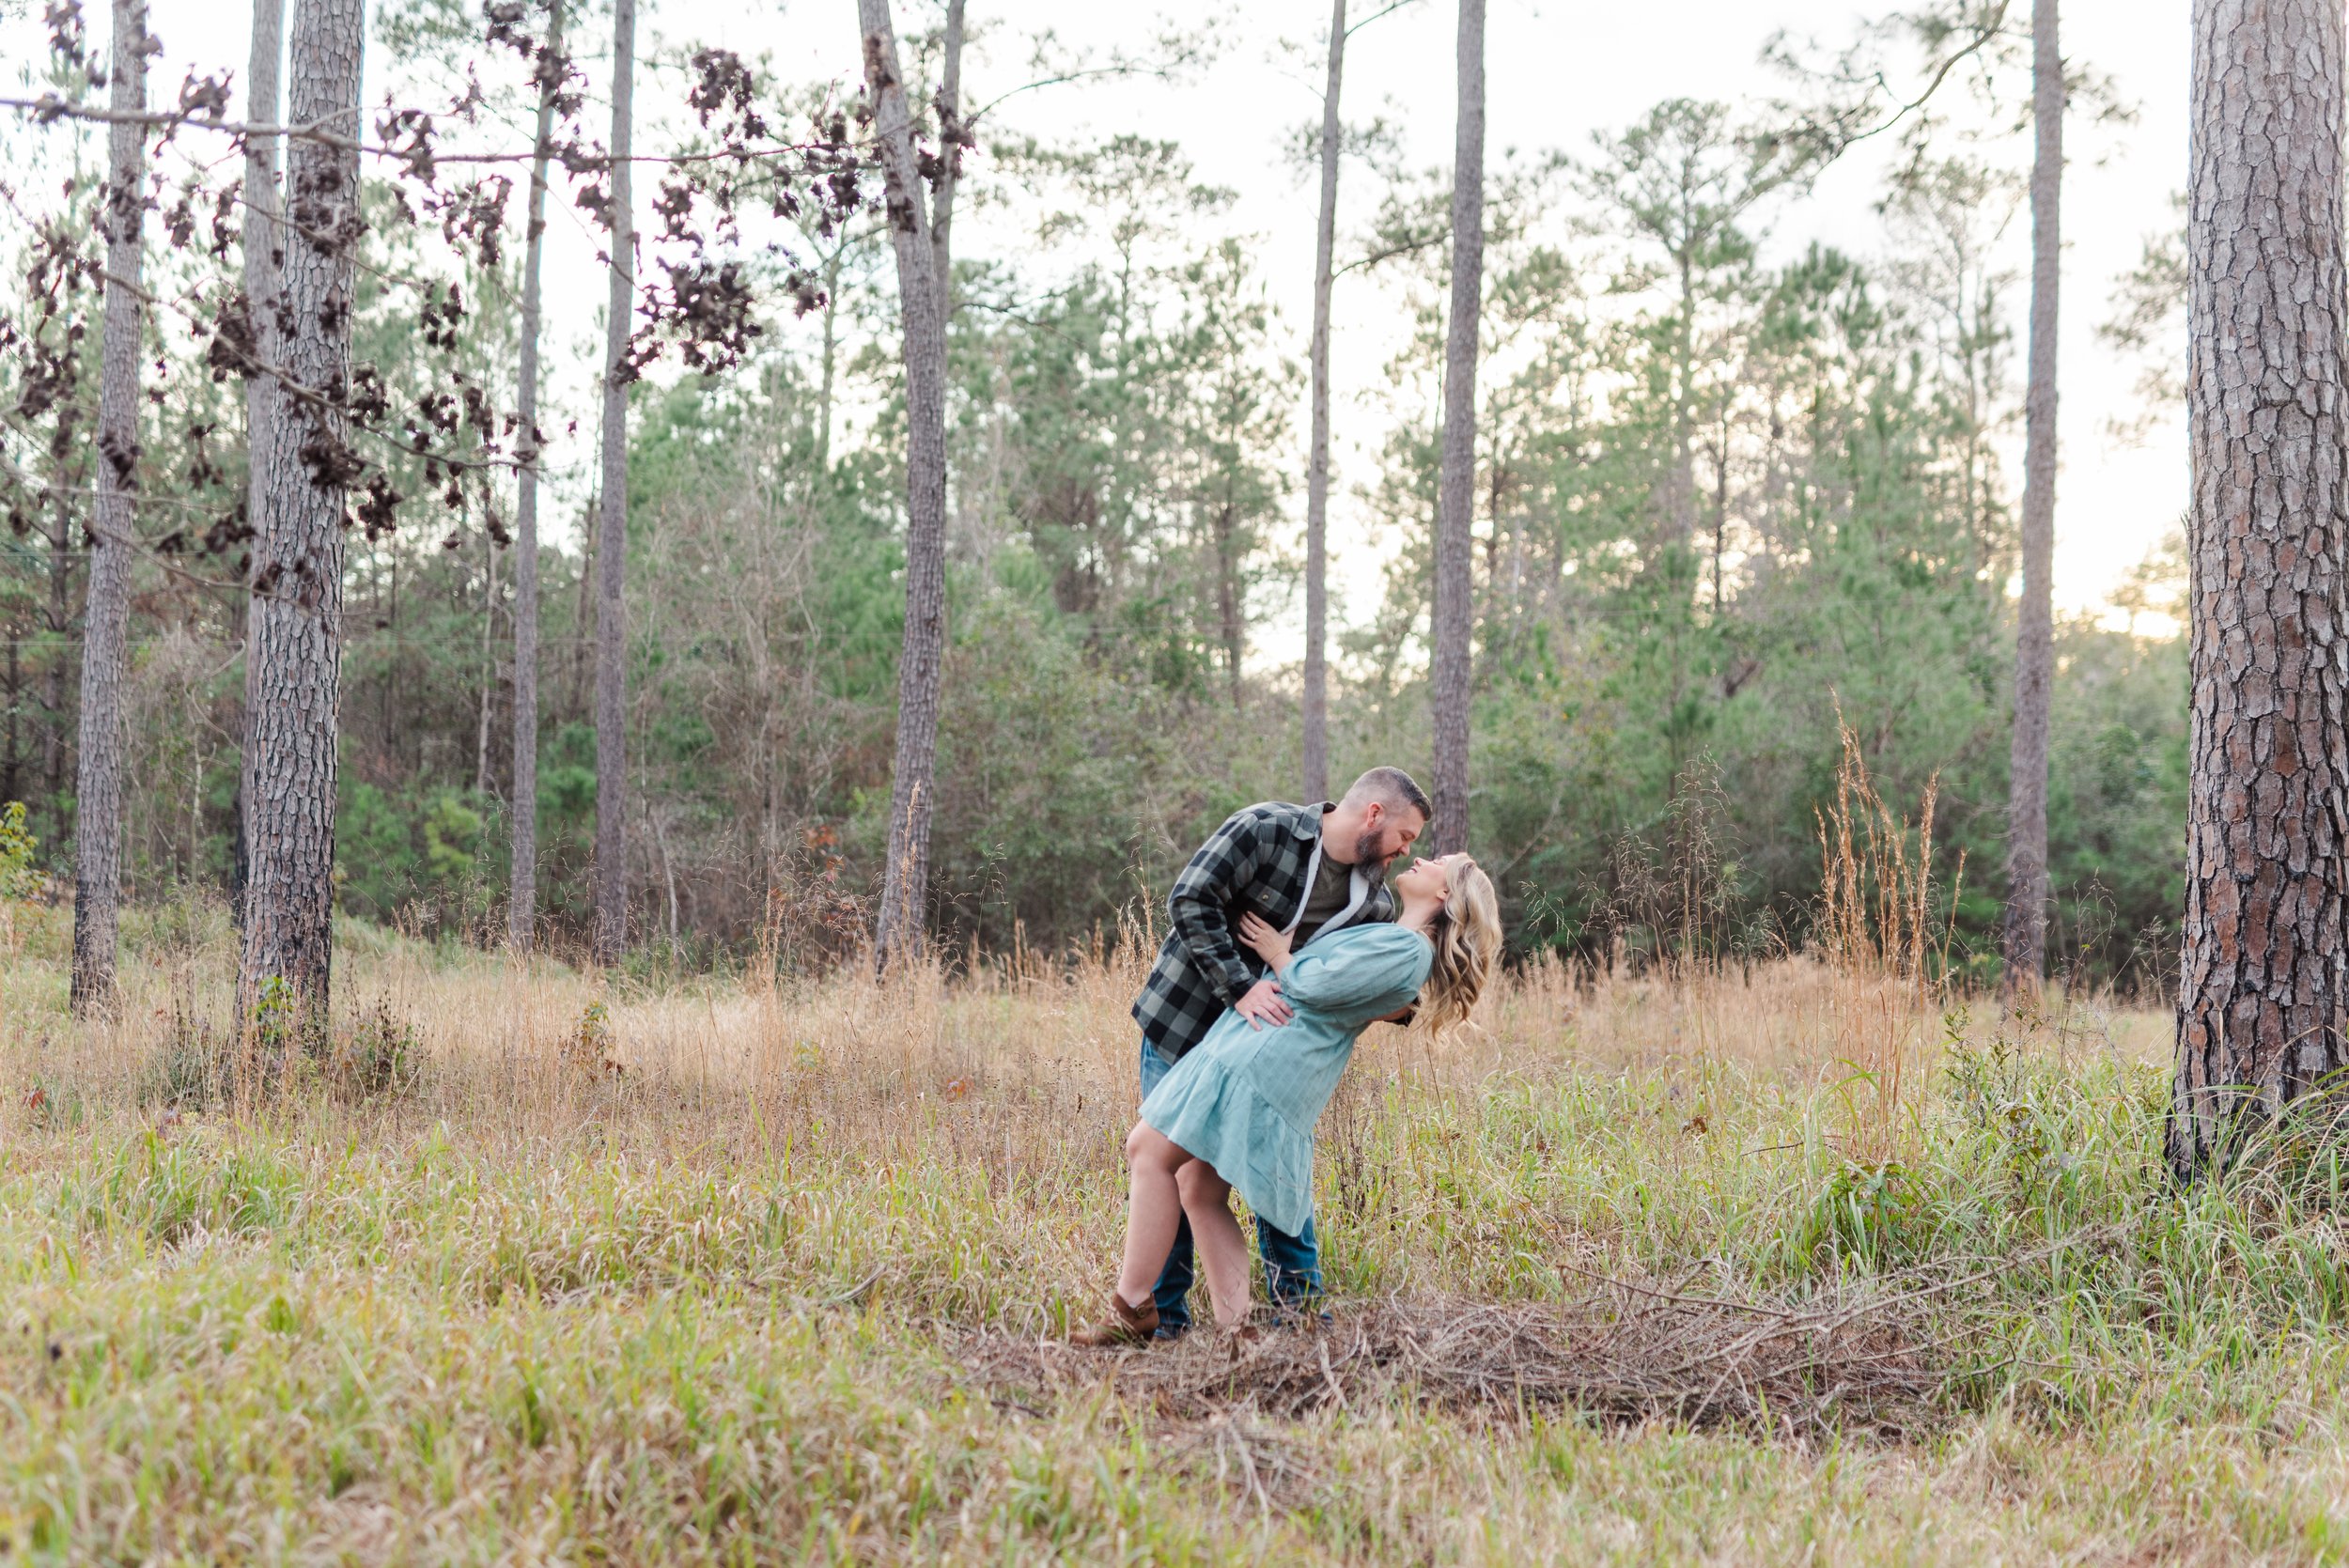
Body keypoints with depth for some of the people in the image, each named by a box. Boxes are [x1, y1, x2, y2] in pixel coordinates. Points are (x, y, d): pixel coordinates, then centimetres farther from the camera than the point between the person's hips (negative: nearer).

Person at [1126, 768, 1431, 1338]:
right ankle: (1165, 1319, 9)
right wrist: (1241, 987, -31)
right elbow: (1190, 901, -24)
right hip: (1184, 1025, -5)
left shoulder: (1373, 900, 0)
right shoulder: (1264, 830, -19)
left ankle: (1298, 1308, 16)